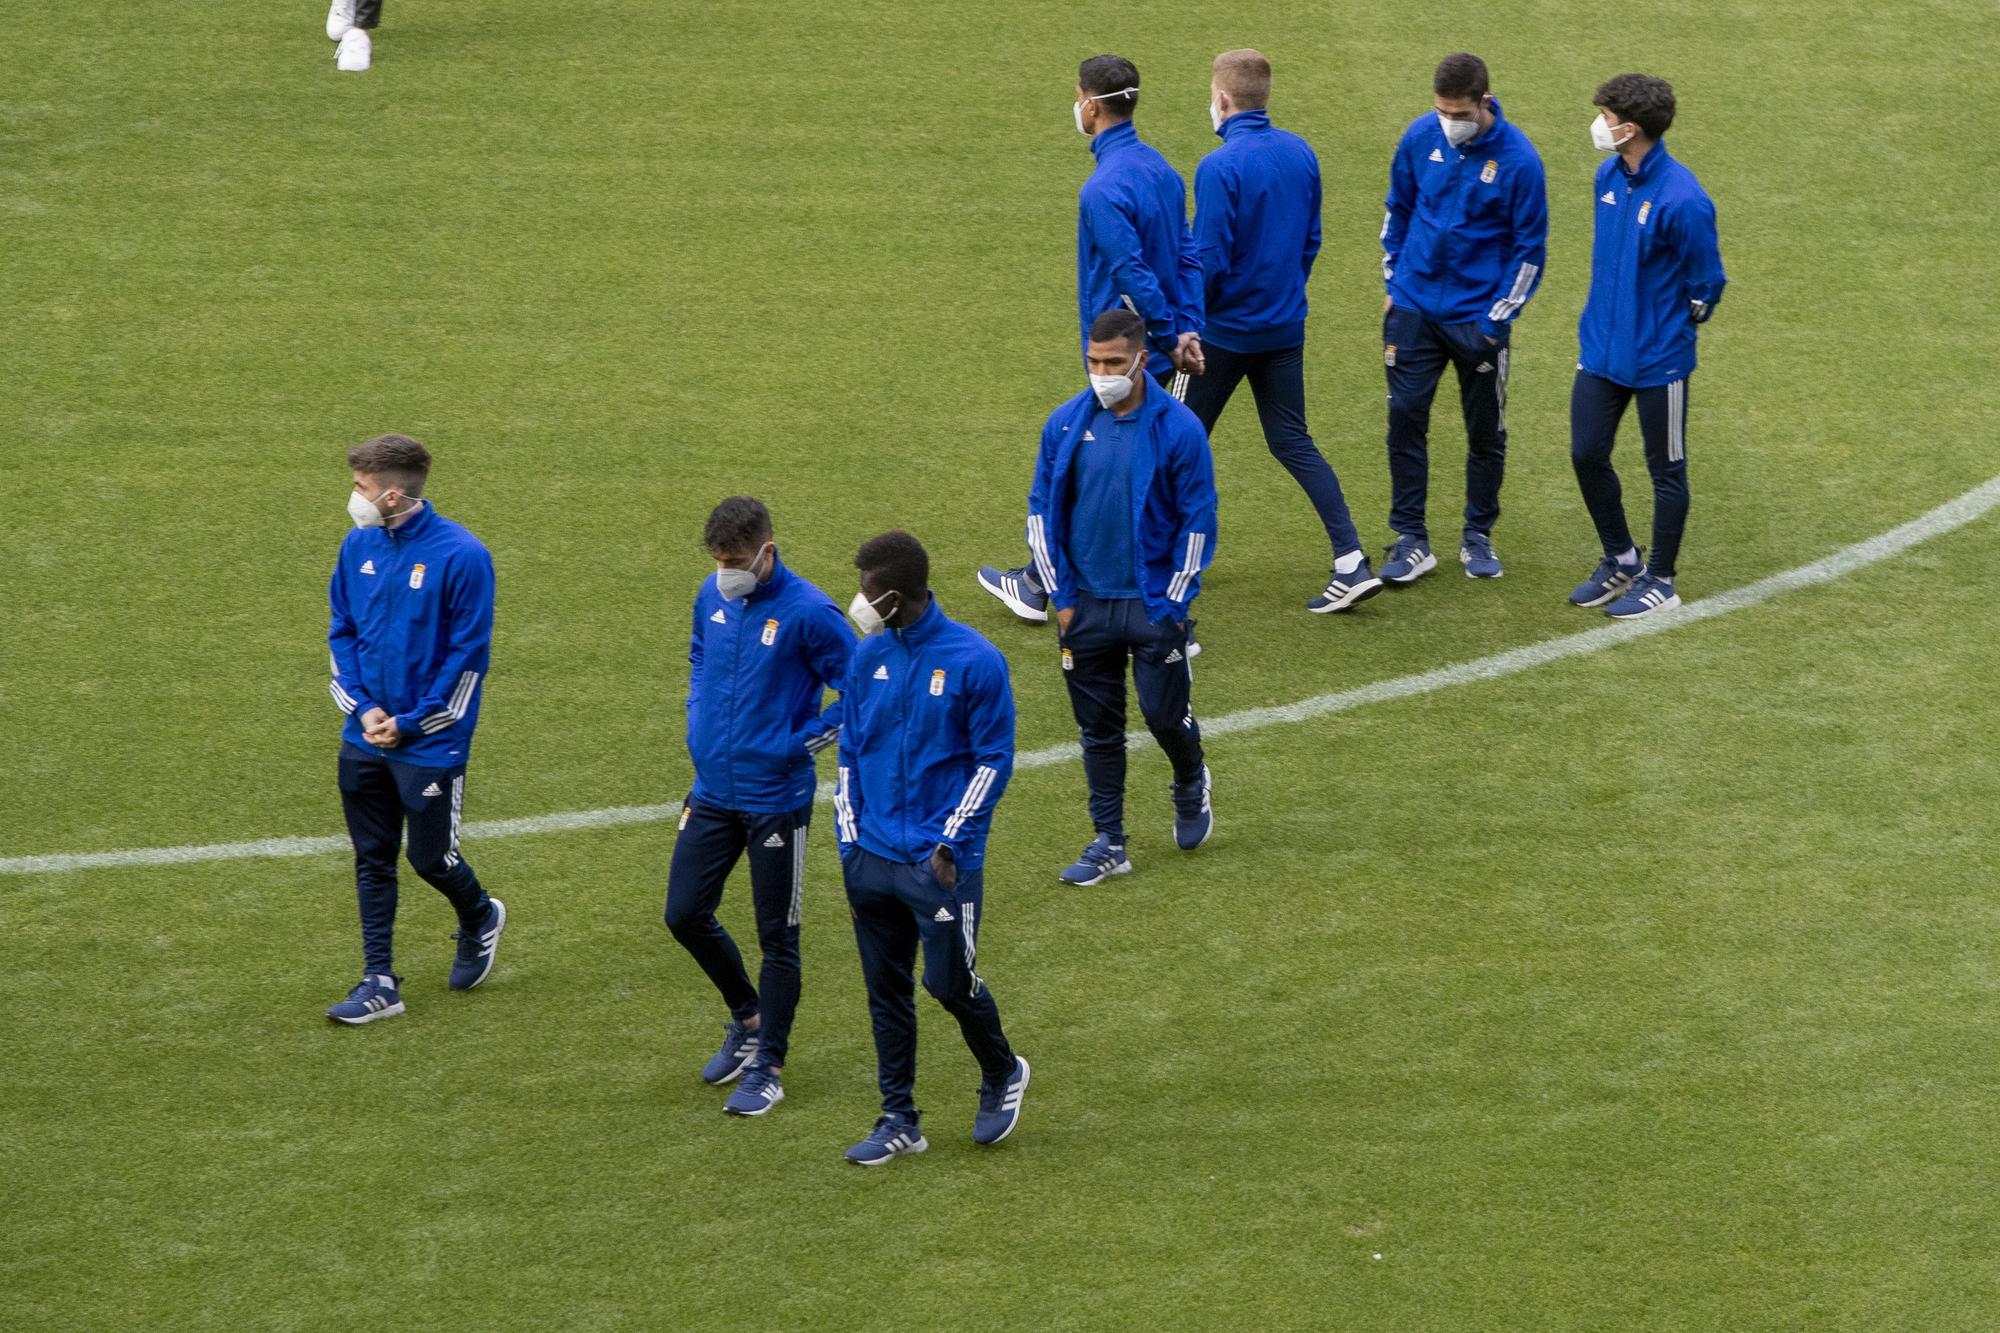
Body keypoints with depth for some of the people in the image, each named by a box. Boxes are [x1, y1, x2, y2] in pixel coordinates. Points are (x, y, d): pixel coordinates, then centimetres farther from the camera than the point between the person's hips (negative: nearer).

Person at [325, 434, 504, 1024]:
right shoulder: (359, 546, 1)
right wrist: (362, 708, -4)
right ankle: (379, 982, 15)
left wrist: (411, 723, -13)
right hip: (364, 738, 5)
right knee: (372, 859, 8)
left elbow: (469, 655, -13)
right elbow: (341, 631, 10)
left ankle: (479, 919, 35)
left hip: (430, 745, -5)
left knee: (431, 857, 4)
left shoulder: (460, 555, -17)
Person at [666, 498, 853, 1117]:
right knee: (685, 914, 11)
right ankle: (747, 1018, 34)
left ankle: (766, 1067, 16)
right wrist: (698, 722, 9)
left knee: (777, 937, 5)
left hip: (776, 800, -6)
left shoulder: (809, 613, -18)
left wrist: (798, 745, -14)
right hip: (713, 790, 6)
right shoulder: (712, 596, 1)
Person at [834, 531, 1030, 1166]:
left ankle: (1002, 1073, 27)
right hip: (873, 856, 5)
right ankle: (898, 1120, 18)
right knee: (886, 989, 9)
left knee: (951, 982, -1)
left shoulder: (975, 661, -12)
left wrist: (951, 843, -12)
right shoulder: (869, 656, 4)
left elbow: (994, 760, -7)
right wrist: (850, 839, 5)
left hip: (941, 861, -5)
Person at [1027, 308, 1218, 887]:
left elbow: (1198, 522, -5)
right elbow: (1042, 511, 7)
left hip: (1153, 604, -3)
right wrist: (1061, 597, 2)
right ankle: (1108, 844, 16)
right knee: (1098, 728, 7)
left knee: (1165, 713, 0)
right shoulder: (1065, 424, -1)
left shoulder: (1178, 428, -10)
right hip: (1086, 602, 3)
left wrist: (1174, 605, -8)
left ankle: (1191, 783, 33)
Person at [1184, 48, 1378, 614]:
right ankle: (1351, 562, 0)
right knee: (1292, 442, 11)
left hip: (1226, 331, -6)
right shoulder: (1301, 154, 1)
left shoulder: (1220, 168, -21)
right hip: (1285, 328, 7)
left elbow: (1209, 260, -19)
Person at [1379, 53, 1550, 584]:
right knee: (1405, 418, -2)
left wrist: (1497, 320, -9)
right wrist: (1393, 284, 9)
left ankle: (1478, 536, 25)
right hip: (1414, 307, 2)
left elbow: (1530, 249, -7)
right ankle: (1411, 540, 7)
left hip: (1478, 316, -2)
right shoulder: (1421, 137, -5)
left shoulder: (1518, 159, -15)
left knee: (1485, 431, 8)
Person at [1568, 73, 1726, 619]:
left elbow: (1707, 285, -13)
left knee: (1665, 470, 8)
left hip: (1658, 358, -7)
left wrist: (1672, 329, -1)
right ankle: (1620, 561, 31)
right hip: (1601, 347, 7)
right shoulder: (1608, 177, 0)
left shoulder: (1681, 199, -23)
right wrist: (1607, 311, 15)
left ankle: (1660, 581, 21)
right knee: (1587, 455, 11)